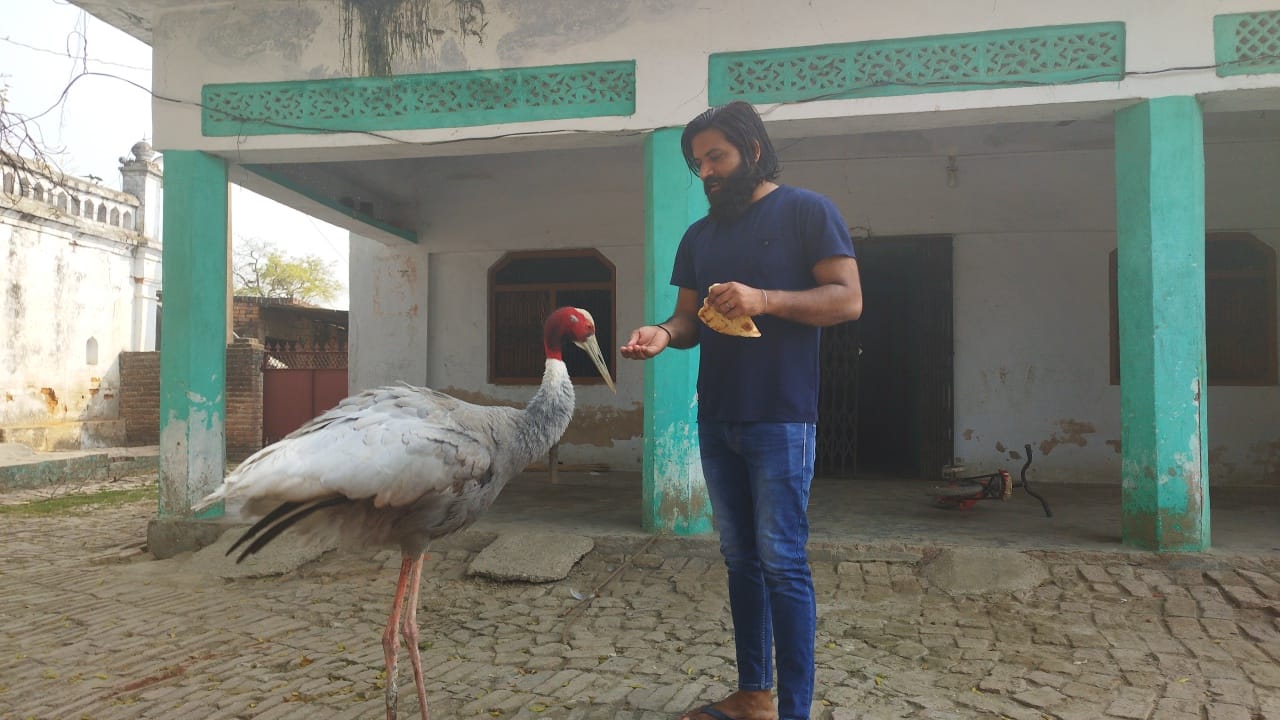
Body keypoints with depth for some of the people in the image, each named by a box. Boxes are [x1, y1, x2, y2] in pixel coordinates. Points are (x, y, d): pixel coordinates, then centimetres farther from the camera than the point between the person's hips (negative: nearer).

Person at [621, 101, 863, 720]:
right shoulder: (699, 236, 16)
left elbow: (847, 299, -8)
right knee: (739, 558, 11)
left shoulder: (807, 211, -1)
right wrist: (663, 334, -7)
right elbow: (688, 319, 17)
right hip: (716, 418, 6)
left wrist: (764, 300, -21)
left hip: (781, 419, -6)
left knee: (782, 563, -5)